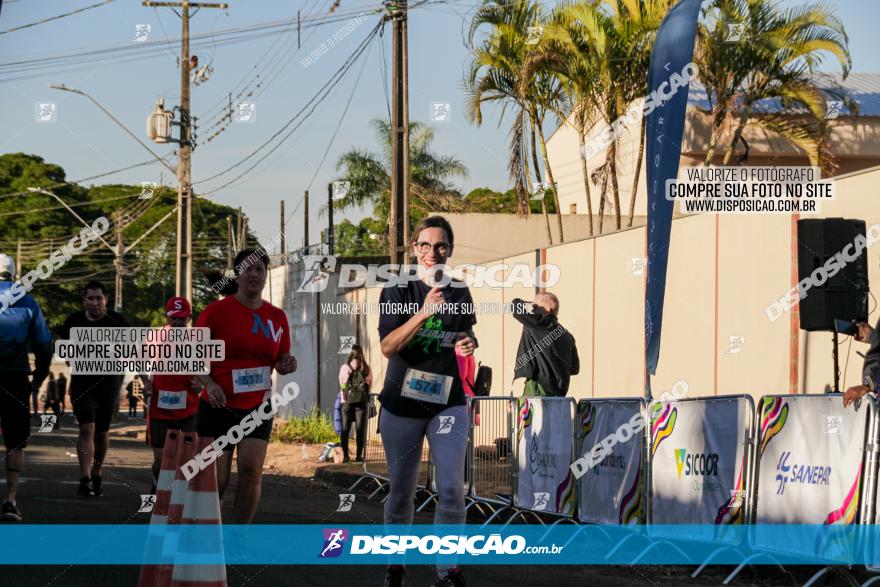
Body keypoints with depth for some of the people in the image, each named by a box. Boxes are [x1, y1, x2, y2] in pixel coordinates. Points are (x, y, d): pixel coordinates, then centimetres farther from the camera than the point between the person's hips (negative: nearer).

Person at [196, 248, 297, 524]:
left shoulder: (277, 317, 6)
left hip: (257, 408, 3)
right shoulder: (217, 310, -5)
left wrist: (286, 365, -6)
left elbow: (281, 360, 18)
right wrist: (209, 384, -17)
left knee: (251, 471, -12)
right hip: (218, 406, -3)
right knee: (217, 478, -2)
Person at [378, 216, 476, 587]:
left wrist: (468, 344, -2)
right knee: (401, 491, 8)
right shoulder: (398, 292, -5)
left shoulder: (460, 294, 5)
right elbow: (388, 346, -17)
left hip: (448, 403, 1)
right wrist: (423, 313, -29)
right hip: (401, 404, -1)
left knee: (452, 488, -12)